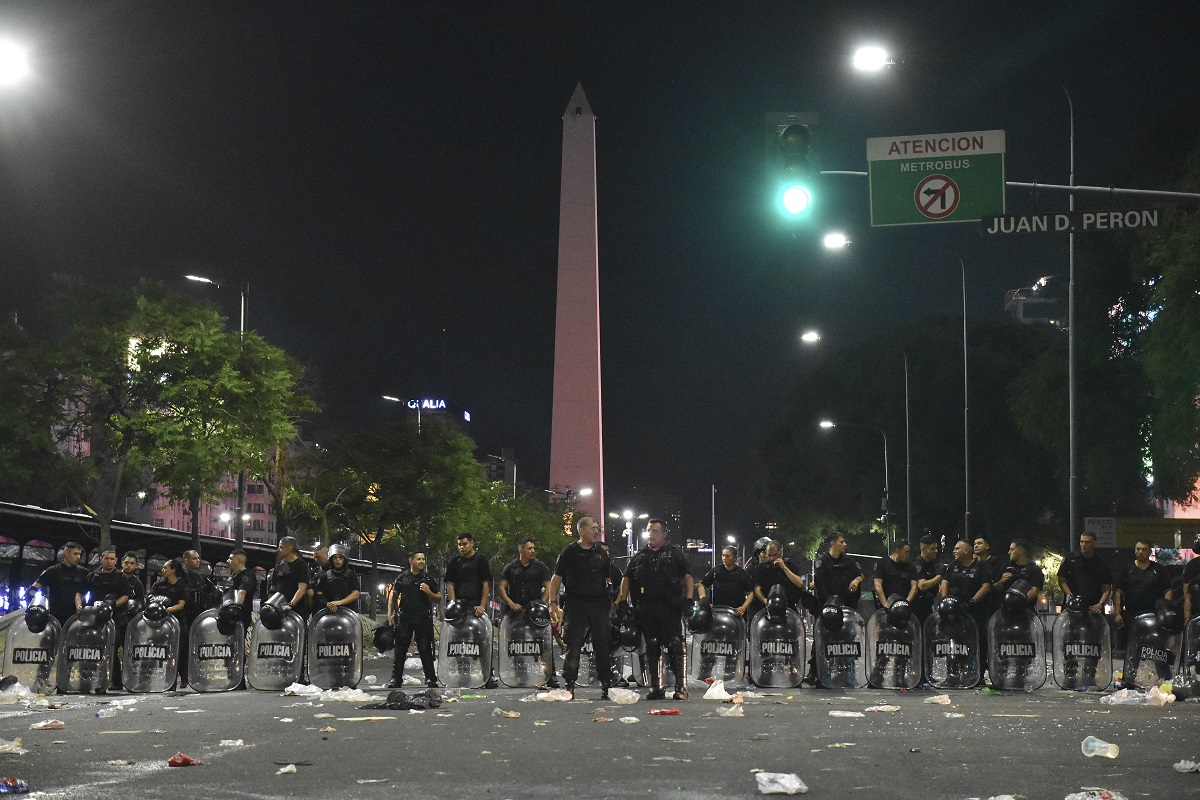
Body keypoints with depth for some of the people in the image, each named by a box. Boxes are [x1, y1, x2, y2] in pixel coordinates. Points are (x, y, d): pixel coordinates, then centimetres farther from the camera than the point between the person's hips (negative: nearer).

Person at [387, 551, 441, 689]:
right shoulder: (402, 577, 7)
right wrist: (390, 613, 8)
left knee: (425, 650, -1)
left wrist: (429, 592, -11)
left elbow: (439, 599, 8)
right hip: (404, 618, 1)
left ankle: (431, 679, 3)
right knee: (400, 650, 4)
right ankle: (396, 679, 10)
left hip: (423, 619, -1)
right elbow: (393, 595, 16)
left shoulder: (428, 578, 5)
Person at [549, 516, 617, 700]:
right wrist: (553, 603, -4)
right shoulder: (569, 552, 2)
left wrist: (614, 600, 12)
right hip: (576, 605, -3)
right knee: (573, 647, -3)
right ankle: (569, 686, 2)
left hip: (599, 604, 3)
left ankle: (607, 686, 7)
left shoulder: (601, 552, 13)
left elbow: (610, 579, 20)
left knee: (603, 646, 1)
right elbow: (556, 579, 4)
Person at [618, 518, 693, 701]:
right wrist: (622, 600, 8)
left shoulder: (674, 554, 8)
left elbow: (688, 576, 5)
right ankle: (655, 687, 10)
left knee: (675, 646, -7)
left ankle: (681, 686, -7)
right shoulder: (639, 556, 18)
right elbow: (627, 579, 19)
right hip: (646, 609, 4)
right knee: (652, 648, 6)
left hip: (670, 608, -4)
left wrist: (689, 598, -7)